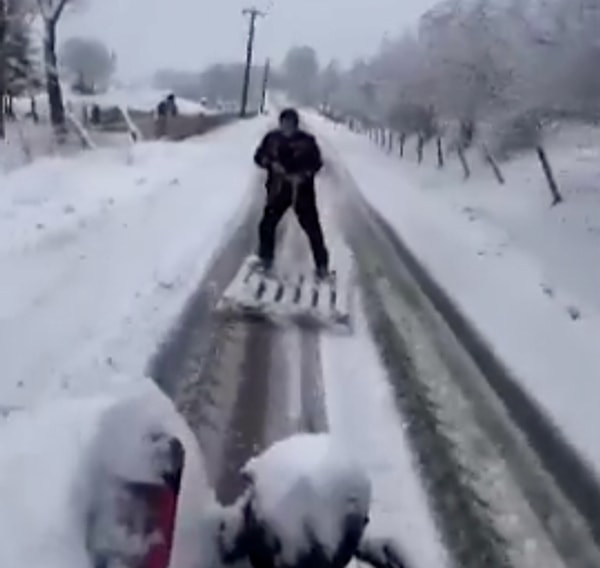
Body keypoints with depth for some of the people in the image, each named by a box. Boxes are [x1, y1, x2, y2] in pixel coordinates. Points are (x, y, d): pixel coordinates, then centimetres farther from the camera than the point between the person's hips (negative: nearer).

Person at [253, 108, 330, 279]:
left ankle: (322, 264, 10)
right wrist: (271, 163, -18)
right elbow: (259, 157, 2)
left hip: (302, 189, -2)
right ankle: (265, 259, 27)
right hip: (278, 188, 2)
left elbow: (317, 163, -5)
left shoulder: (307, 141, -9)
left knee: (312, 227, -1)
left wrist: (304, 175, -22)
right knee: (267, 224, 5)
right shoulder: (272, 138, -3)